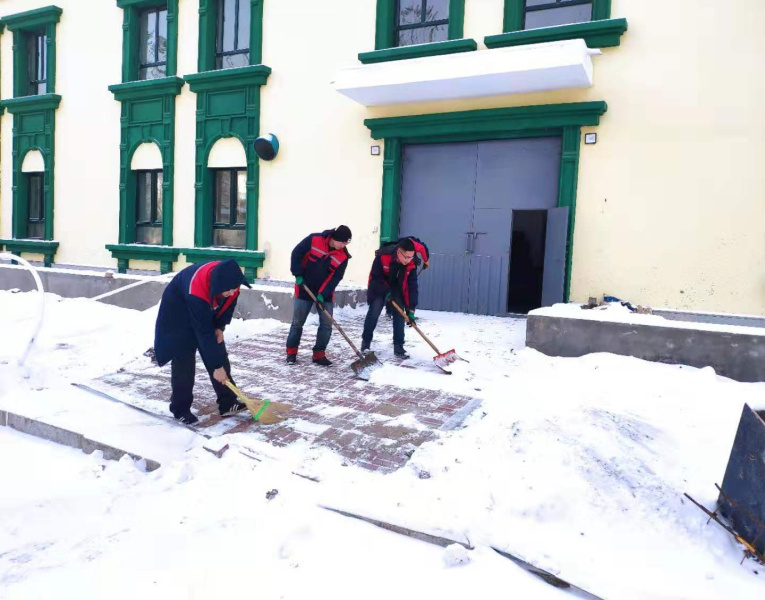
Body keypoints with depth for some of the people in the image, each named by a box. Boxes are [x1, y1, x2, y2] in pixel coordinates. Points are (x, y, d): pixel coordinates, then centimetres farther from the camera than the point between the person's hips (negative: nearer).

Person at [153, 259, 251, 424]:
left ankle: (228, 403, 8)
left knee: (220, 354, 0)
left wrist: (220, 327, -16)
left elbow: (228, 305, -2)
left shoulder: (230, 282, -25)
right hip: (178, 315, -6)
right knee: (183, 361, -10)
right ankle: (180, 409, 4)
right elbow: (204, 333, -38)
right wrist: (216, 366, -32)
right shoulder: (196, 291, -43)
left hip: (208, 313, 6)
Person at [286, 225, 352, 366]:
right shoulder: (314, 240, -15)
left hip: (325, 293, 2)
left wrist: (323, 293, -19)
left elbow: (335, 277, -10)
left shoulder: (343, 256, -9)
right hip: (305, 289, -2)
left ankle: (319, 354, 9)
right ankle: (291, 351, 18)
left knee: (326, 324, -2)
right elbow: (296, 254, -9)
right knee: (297, 322, 5)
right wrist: (298, 275, -14)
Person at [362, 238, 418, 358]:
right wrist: (386, 292, -27)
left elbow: (412, 286, -19)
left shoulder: (411, 265, -23)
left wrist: (411, 309, -23)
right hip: (379, 288, -3)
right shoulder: (382, 256, -33)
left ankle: (398, 346, -1)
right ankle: (366, 342, 6)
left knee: (399, 314, -7)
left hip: (397, 289, 3)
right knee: (374, 312, -11)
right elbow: (375, 277, -22)